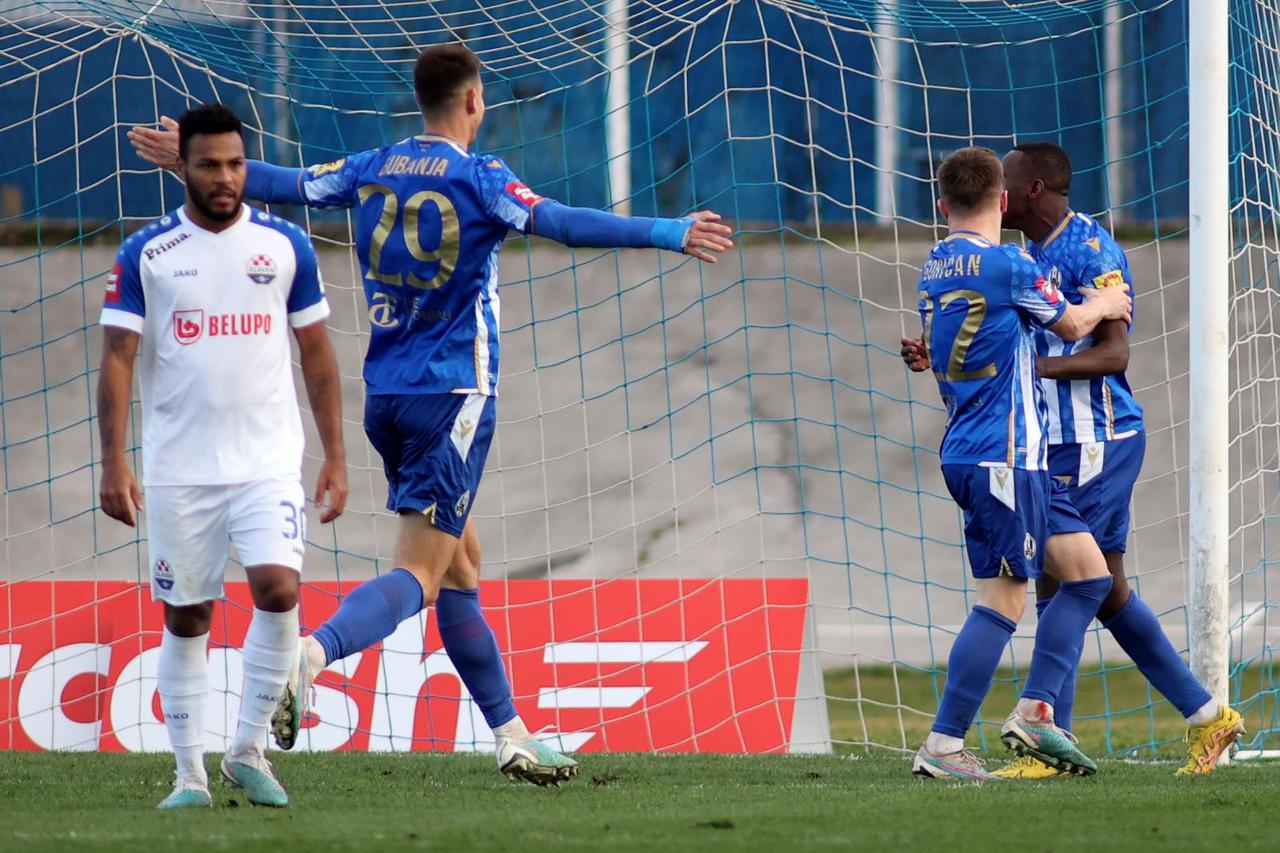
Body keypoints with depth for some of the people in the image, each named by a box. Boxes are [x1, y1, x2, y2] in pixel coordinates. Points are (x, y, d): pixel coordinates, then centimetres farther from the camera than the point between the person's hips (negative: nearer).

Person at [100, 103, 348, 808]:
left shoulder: (285, 246, 4)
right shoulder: (145, 255, 0)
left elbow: (317, 353, 9)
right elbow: (118, 359, -2)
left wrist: (335, 455, 5)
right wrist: (114, 463, -10)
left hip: (268, 460, 0)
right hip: (178, 470, 0)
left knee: (278, 589, -17)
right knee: (186, 619, 4)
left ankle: (248, 749, -2)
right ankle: (189, 773, 13)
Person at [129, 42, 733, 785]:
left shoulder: (372, 172, 6)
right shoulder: (477, 179, -10)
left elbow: (285, 185, 15)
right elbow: (560, 223, -22)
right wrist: (672, 235, -22)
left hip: (386, 401, 7)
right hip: (454, 397, -7)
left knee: (461, 565, 15)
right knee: (420, 575, -10)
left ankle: (511, 736, 17)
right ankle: (311, 654, -35)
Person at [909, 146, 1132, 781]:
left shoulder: (934, 270, 12)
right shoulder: (1005, 264, -13)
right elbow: (1071, 325, 2)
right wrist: (1103, 305, 23)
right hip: (1000, 456, -9)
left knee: (1088, 571, 11)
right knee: (1002, 601, -8)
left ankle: (1034, 713, 9)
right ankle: (942, 746, -9)